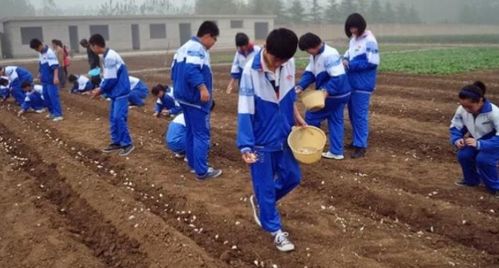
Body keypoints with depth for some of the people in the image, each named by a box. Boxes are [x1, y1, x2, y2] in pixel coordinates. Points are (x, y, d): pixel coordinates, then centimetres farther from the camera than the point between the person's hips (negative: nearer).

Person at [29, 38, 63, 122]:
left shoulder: (49, 52, -17)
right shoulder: (41, 54, 11)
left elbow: (55, 66, -23)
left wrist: (56, 77, -29)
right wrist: (41, 75, 26)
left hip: (51, 79, -9)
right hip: (45, 79, 9)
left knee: (53, 96, -10)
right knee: (46, 96, 13)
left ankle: (58, 114, -7)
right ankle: (52, 111, 25)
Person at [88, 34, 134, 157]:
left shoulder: (110, 57, -20)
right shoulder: (108, 56, 10)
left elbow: (111, 79, -19)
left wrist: (100, 91, -7)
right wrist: (100, 88, 8)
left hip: (120, 92, -10)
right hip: (116, 92, 10)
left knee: (119, 118, -11)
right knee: (113, 118, 12)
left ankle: (127, 144, -4)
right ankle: (116, 142, 20)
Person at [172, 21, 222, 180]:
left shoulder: (185, 47, 15)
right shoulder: (198, 49, -17)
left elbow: (175, 70, 19)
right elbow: (191, 69, -33)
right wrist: (203, 87, -38)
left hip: (184, 96, 10)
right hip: (196, 99, -10)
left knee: (191, 131, 18)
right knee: (201, 134, -5)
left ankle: (193, 164, 28)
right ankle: (202, 171, -1)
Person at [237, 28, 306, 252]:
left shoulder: (289, 64, -7)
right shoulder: (251, 71, -22)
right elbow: (245, 111, -22)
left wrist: (297, 118, 13)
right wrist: (246, 146, -26)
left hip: (284, 136, 6)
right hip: (261, 141, -5)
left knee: (292, 176, 17)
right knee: (265, 186, 7)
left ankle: (260, 201, 41)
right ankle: (275, 230, 26)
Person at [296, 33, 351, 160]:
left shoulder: (330, 55, -26)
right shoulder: (314, 56, 7)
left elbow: (338, 77, -31)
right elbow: (309, 73, 5)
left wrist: (327, 91, -39)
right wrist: (300, 86, -10)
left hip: (334, 95, -10)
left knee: (311, 117, 1)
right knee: (335, 121, 13)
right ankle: (336, 152, 20)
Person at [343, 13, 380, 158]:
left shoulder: (370, 41, -14)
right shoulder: (353, 39, 11)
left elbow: (372, 62, -19)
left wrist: (351, 65, -19)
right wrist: (345, 60, 1)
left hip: (362, 85, -8)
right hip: (351, 83, 8)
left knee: (360, 115, -6)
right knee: (352, 113, 15)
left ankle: (361, 146, 0)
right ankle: (357, 140, 29)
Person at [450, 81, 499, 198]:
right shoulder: (462, 110, -20)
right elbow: (454, 127, -5)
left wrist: (479, 144, -49)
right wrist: (456, 140, -26)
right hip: (478, 140, 5)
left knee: (482, 159, -32)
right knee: (463, 155, -21)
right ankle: (472, 180, 9)